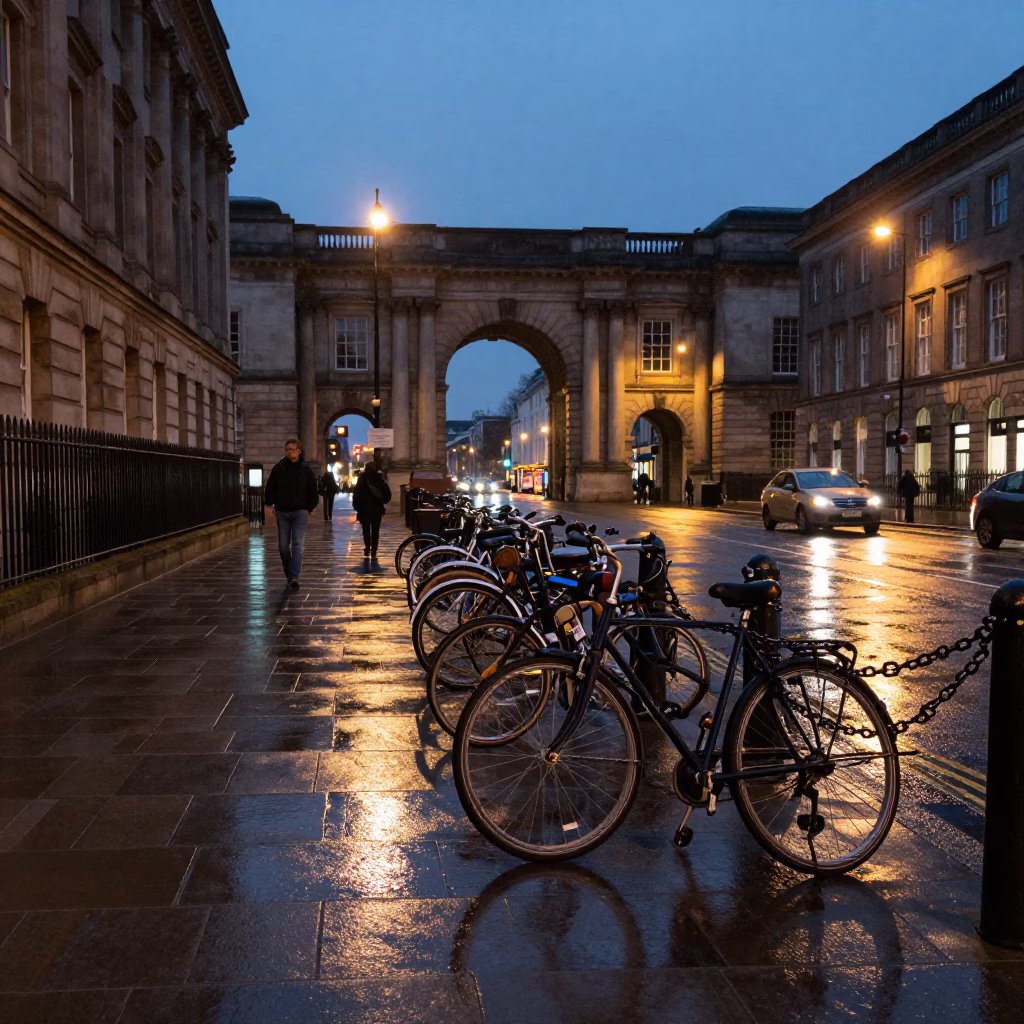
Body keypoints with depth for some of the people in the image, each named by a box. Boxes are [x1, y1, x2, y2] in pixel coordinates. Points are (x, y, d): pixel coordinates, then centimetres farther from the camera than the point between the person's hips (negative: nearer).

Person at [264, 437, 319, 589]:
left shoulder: (305, 469, -1)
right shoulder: (278, 468, 2)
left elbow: (312, 491, 5)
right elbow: (270, 489, 8)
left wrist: (310, 508, 3)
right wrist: (270, 504, 2)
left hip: (300, 512, -2)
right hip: (282, 512, 2)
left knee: (297, 545, -11)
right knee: (283, 546, 8)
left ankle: (294, 577, -17)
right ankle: (289, 574, 24)